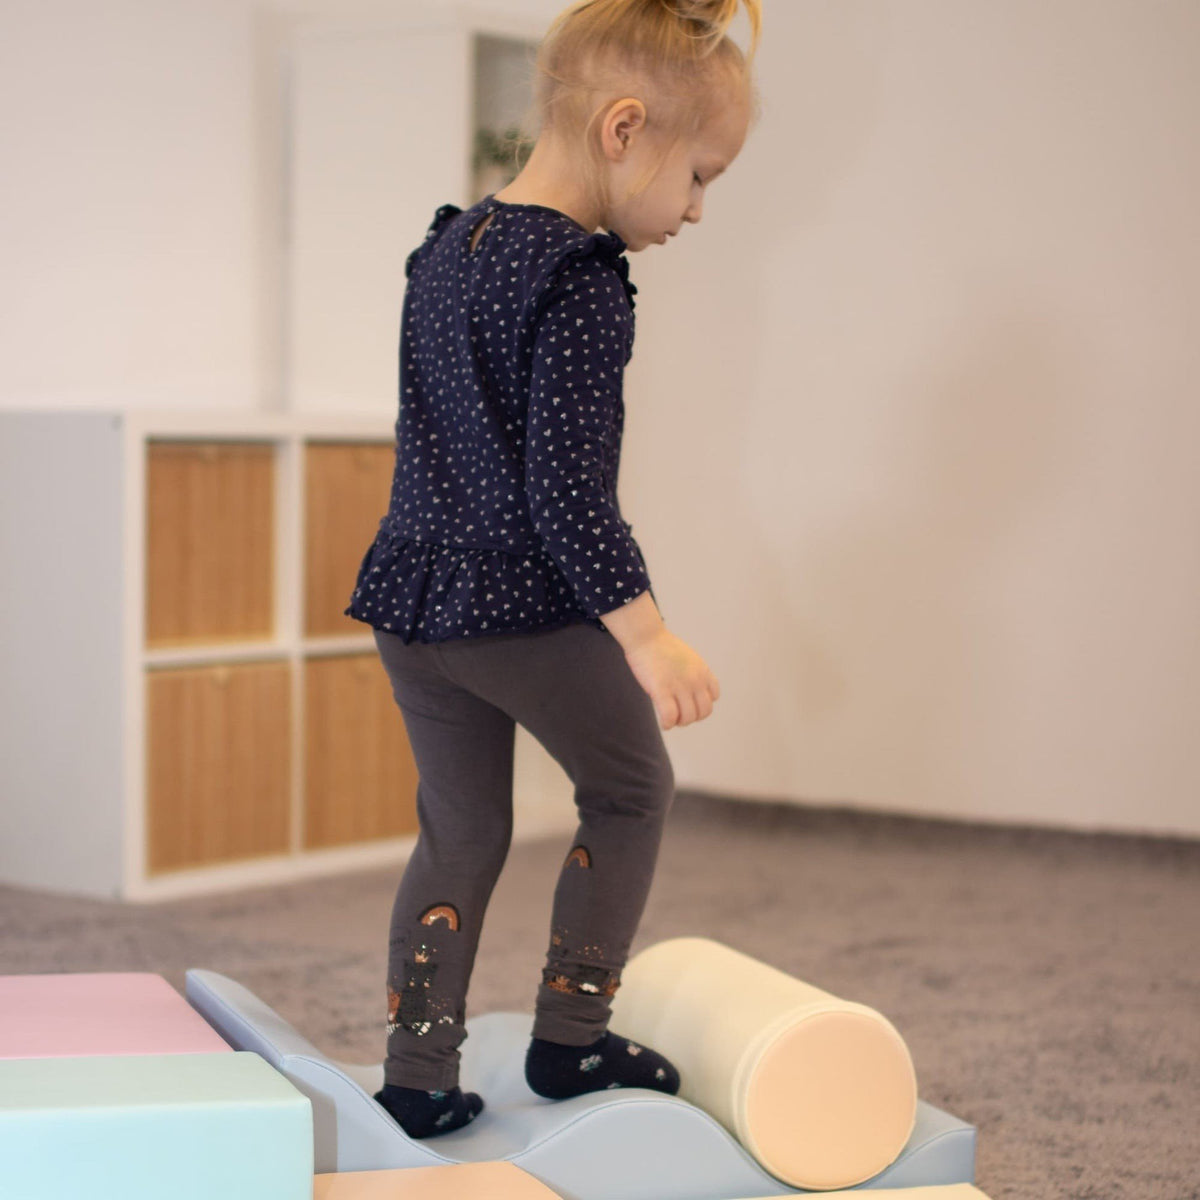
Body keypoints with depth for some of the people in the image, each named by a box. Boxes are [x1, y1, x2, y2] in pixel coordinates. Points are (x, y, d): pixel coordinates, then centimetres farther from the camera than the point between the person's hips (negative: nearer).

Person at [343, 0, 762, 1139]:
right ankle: (570, 1038, 18)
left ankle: (418, 1075, 17)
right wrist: (645, 637, -19)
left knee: (460, 829, 16)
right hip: (525, 605, -8)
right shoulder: (580, 282, -17)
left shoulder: (445, 245, 11)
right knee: (630, 789, 14)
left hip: (411, 594, 8)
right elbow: (568, 484, -22)